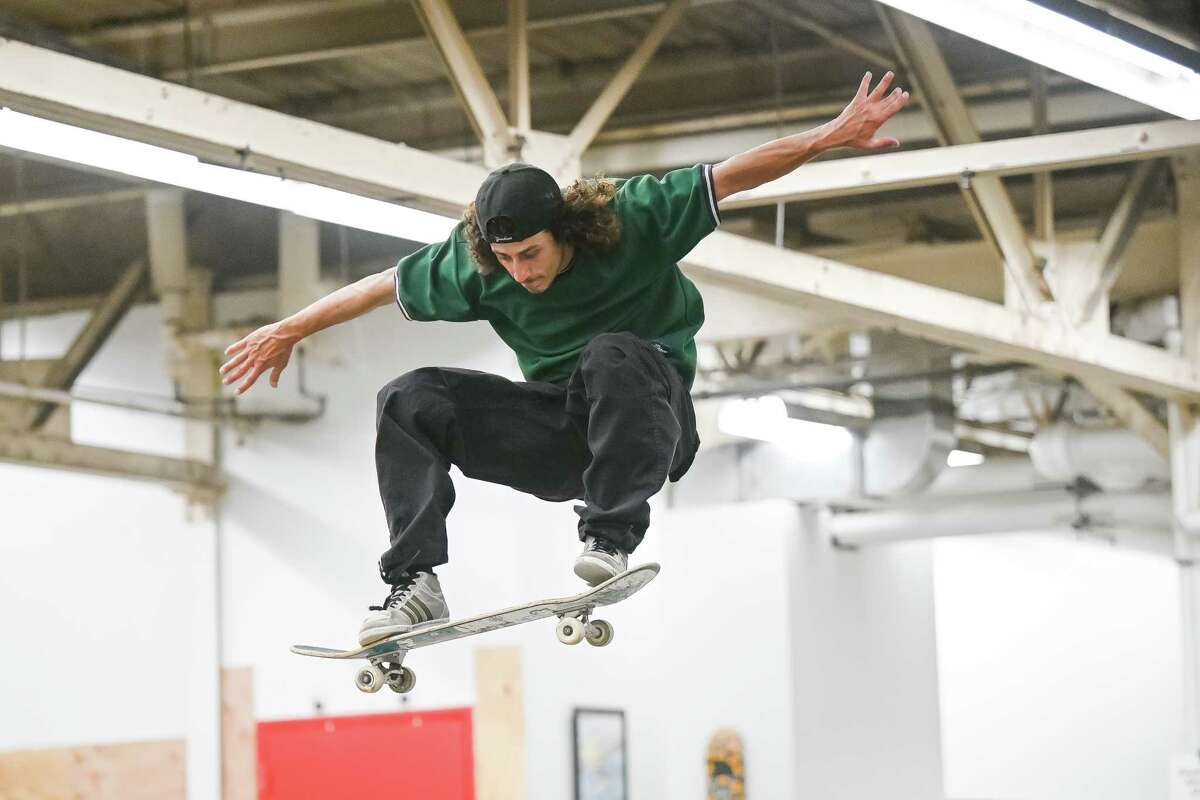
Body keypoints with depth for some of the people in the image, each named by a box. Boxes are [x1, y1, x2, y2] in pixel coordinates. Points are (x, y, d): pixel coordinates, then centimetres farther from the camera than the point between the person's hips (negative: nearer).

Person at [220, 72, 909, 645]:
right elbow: (379, 288, 7)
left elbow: (737, 174, -17)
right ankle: (415, 586, -21)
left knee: (612, 353, -38)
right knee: (409, 401, -13)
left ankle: (613, 537, -31)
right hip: (558, 434, 4)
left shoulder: (633, 219, -16)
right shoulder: (472, 265, -6)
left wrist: (831, 137, -27)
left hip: (652, 420, -4)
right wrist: (290, 331, 14)